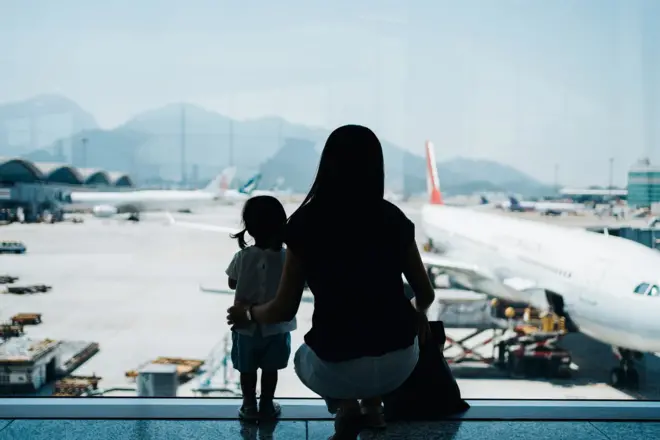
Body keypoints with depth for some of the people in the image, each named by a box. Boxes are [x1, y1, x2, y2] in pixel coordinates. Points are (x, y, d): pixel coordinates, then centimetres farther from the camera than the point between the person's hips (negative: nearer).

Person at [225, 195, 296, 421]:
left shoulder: (243, 257, -17)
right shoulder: (287, 257, -17)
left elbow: (232, 283, -2)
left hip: (246, 326, 0)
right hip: (276, 326, 0)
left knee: (247, 369, 17)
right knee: (270, 368, 18)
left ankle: (249, 406, 28)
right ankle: (267, 406, 29)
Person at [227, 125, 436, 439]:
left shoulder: (306, 222, -6)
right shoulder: (394, 218, 1)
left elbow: (284, 310, -1)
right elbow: (426, 294, 12)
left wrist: (248, 314, 21)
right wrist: (418, 312, 36)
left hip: (338, 370, -4)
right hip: (401, 362, 4)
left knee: (304, 357, 33)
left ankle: (345, 405, 7)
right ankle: (372, 405, 22)